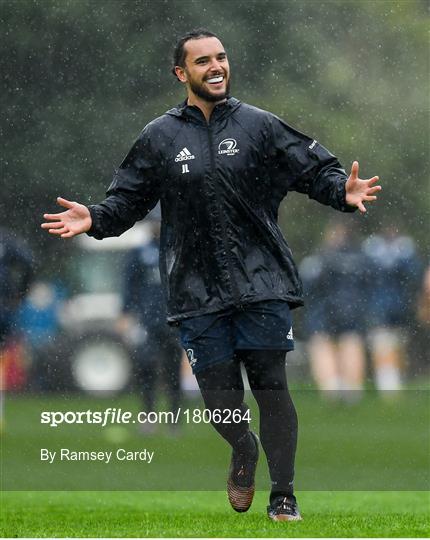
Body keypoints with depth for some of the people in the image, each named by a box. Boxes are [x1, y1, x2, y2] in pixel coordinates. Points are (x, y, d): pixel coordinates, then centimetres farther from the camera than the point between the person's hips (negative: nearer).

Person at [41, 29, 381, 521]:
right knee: (219, 397, 2)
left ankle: (283, 495, 8)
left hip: (262, 282, -1)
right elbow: (128, 199, 10)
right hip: (198, 293, 1)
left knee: (270, 386, -3)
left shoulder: (259, 126, 5)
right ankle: (244, 451, 36)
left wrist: (342, 191, -15)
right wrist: (95, 219, -8)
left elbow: (314, 168, 5)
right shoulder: (159, 138, 7)